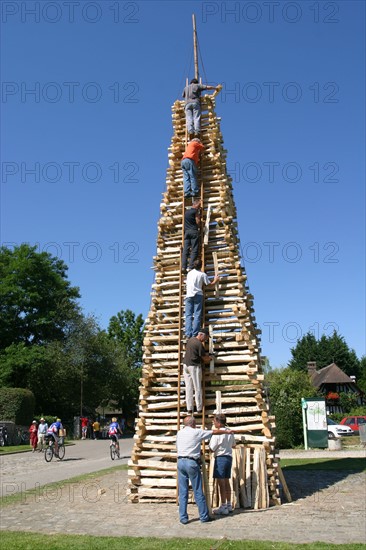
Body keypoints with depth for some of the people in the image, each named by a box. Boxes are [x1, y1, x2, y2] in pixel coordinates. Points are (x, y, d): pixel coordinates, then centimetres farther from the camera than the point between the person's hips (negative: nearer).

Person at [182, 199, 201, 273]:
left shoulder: (186, 211, 18)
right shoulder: (195, 211, -2)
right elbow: (198, 222, -7)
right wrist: (199, 216, 11)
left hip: (186, 231, 6)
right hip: (194, 231, -6)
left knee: (185, 249, 0)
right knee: (194, 250, -6)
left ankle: (183, 267, -9)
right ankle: (191, 267, -13)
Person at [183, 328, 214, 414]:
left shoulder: (191, 339, 6)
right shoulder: (199, 344, -19)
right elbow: (205, 359, -13)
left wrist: (205, 354, 18)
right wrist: (210, 358, 9)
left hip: (186, 364, 7)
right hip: (194, 366, -7)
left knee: (188, 387, 9)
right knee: (198, 388, 4)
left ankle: (189, 408, 11)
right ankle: (199, 408, 10)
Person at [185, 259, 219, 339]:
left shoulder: (189, 273, 14)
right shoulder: (202, 274, 1)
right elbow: (209, 284, 3)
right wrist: (215, 280, 22)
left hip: (189, 295, 2)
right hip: (198, 295, -2)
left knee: (188, 315, -1)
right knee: (197, 315, -2)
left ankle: (188, 334, -12)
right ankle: (194, 334, -10)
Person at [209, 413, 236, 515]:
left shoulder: (217, 434, -16)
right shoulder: (230, 432, 7)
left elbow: (212, 448, -13)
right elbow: (233, 444, 21)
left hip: (220, 458, -8)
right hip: (229, 457, 8)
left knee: (221, 483, -3)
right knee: (226, 482, 15)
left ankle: (223, 507, 0)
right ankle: (229, 505, 23)